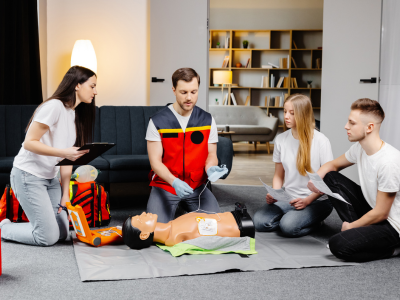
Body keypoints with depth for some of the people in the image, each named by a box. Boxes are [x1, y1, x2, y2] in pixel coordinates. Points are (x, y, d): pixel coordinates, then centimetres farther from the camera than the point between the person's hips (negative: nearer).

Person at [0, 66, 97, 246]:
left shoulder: (75, 114, 11)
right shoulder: (54, 106, -16)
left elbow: (67, 159, 10)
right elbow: (29, 143, -19)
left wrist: (65, 194, 5)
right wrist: (63, 152, -29)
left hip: (50, 177, 9)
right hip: (28, 175, -9)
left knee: (62, 234, 4)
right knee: (48, 237, -11)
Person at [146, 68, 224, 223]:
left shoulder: (207, 120, 2)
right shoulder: (157, 121, -7)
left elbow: (211, 154, 4)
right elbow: (155, 161, -10)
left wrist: (210, 167, -21)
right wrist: (174, 182, -28)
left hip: (196, 186, 3)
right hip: (165, 185, -2)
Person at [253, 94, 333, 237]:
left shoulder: (320, 141, -10)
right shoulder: (281, 140, 4)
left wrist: (308, 200, -20)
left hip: (317, 200, -4)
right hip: (289, 198, 5)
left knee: (288, 226, -29)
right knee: (259, 222, -19)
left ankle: (315, 222, 1)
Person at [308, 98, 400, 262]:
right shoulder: (359, 148, -3)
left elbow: (380, 213, -22)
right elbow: (333, 165, 17)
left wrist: (351, 226, -8)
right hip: (372, 209, 9)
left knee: (338, 245, -27)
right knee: (330, 178, 1)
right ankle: (359, 232, 1)